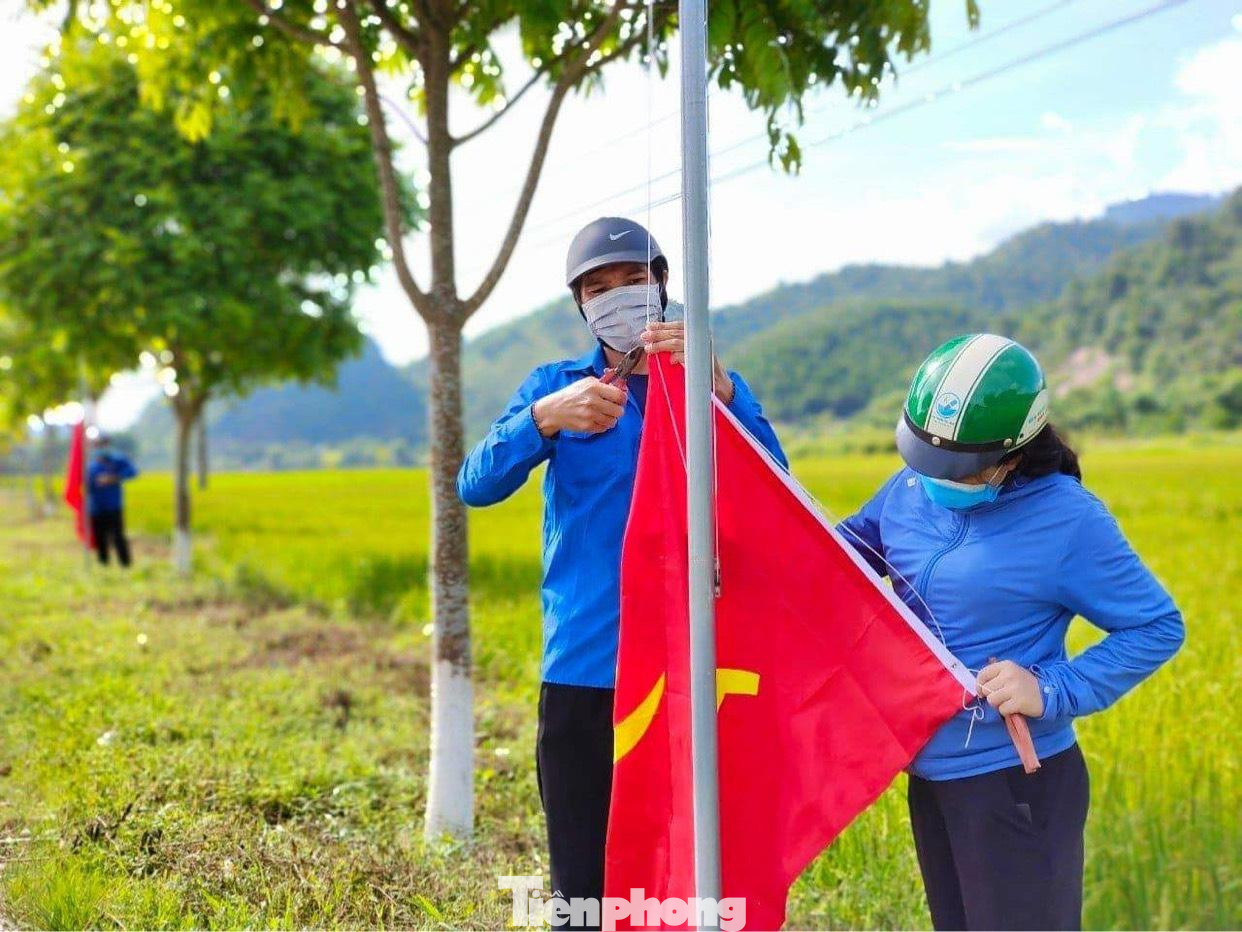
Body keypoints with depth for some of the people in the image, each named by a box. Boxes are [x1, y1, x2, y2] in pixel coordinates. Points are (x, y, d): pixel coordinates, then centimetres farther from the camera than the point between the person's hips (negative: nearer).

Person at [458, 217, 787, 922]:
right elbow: (477, 486, -7)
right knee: (583, 886, 7)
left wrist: (715, 384, -24)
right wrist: (548, 417, -26)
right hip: (582, 672, 0)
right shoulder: (557, 385, 6)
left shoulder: (712, 386, 7)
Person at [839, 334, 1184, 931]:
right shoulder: (910, 489, -1)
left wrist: (1054, 691, -21)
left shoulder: (1068, 519, -16)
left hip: (1016, 785, -6)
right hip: (929, 775, 6)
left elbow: (1160, 627, -9)